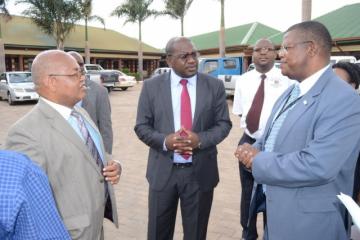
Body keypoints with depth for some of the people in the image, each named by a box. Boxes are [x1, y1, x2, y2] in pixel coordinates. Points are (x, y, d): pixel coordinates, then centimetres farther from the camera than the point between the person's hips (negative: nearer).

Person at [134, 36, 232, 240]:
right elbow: (142, 126, 0)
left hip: (200, 172, 0)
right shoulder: (151, 86, -2)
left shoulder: (215, 86, -2)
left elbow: (224, 124, 1)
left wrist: (201, 139, -19)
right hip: (163, 171, 0)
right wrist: (164, 140, -20)